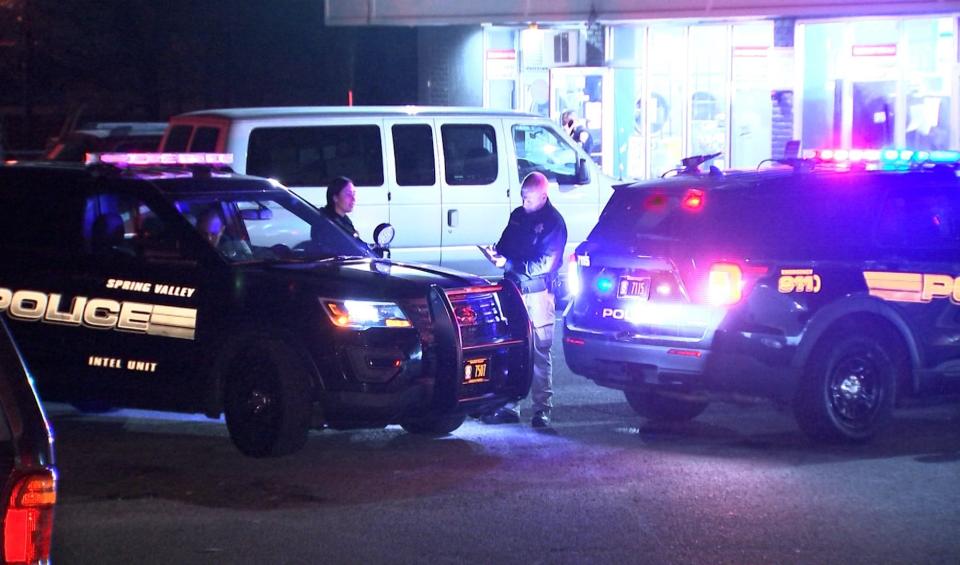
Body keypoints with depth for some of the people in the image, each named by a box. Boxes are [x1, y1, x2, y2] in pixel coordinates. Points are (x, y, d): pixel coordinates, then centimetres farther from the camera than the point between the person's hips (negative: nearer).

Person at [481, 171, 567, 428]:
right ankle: (508, 407, 9)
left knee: (540, 352, -2)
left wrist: (508, 263, -19)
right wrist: (496, 251, -3)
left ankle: (542, 409, 2)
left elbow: (544, 264, -15)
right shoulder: (518, 215, 13)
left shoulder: (553, 222, -8)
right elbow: (506, 243, 22)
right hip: (515, 291, 6)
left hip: (539, 293, -6)